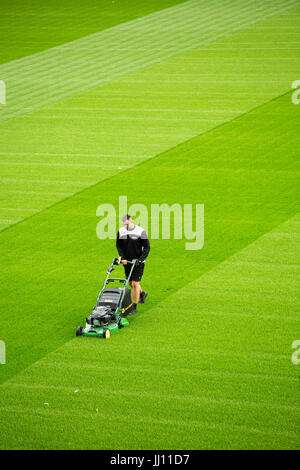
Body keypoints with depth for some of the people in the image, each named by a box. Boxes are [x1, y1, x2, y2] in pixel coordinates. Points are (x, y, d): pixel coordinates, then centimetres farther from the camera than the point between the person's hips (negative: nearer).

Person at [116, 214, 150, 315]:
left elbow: (147, 247, -8)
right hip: (127, 261, 5)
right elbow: (119, 246, 6)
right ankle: (142, 293, 44)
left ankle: (134, 307, -3)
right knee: (131, 283, 14)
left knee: (135, 283, -8)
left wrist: (140, 259, -18)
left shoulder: (140, 231, -12)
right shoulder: (121, 232, 0)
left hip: (138, 262, -5)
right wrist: (122, 258, -8)